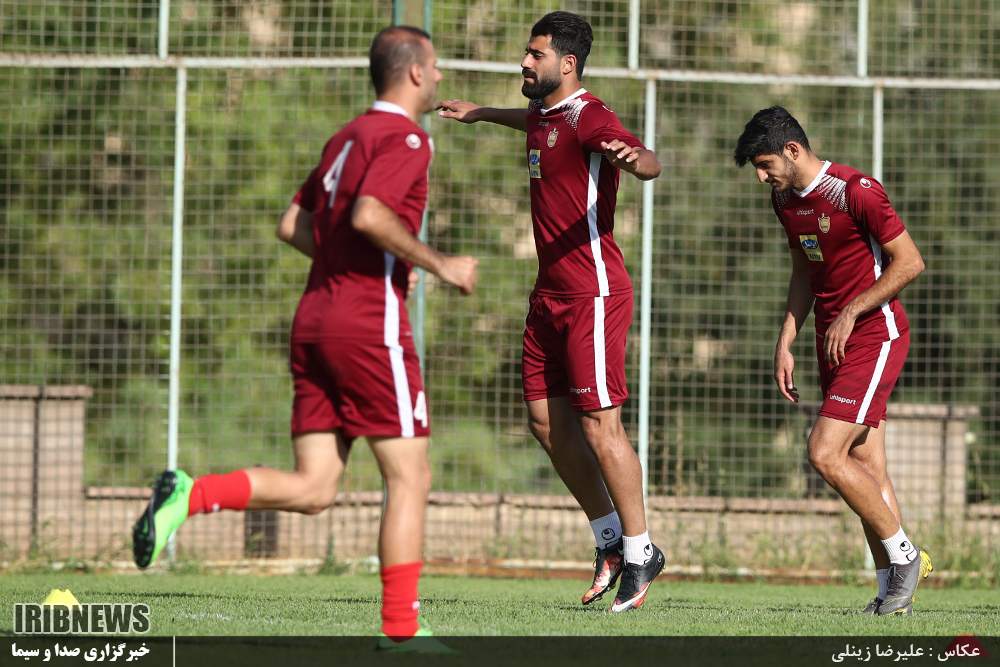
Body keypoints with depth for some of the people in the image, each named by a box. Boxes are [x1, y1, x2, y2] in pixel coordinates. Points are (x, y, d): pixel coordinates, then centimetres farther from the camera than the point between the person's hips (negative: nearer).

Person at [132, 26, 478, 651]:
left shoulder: (348, 137, 20)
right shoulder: (406, 137, -7)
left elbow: (294, 226, 22)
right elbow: (368, 216, -22)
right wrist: (438, 264, -12)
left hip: (315, 319, 8)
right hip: (371, 323, -8)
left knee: (312, 489, 5)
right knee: (410, 478, 0)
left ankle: (190, 495, -14)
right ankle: (401, 628, -3)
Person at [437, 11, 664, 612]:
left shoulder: (589, 117, -14)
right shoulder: (544, 116, 13)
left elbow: (650, 163, -32)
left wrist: (633, 158, -54)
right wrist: (482, 113, 50)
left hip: (593, 295, -9)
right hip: (551, 293, 9)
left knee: (599, 426, -9)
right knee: (547, 420, 8)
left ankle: (640, 551, 2)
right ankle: (611, 539, 19)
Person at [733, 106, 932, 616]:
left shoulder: (856, 192, -17)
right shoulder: (784, 199, 9)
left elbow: (909, 263, -14)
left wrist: (850, 313, -15)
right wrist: (785, 343, 12)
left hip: (875, 336, -8)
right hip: (833, 341, 8)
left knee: (825, 454, -17)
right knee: (865, 469, 5)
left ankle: (904, 555, -4)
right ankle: (893, 591, 7)